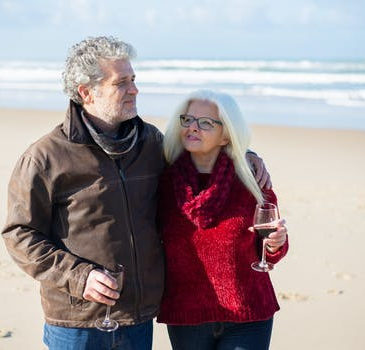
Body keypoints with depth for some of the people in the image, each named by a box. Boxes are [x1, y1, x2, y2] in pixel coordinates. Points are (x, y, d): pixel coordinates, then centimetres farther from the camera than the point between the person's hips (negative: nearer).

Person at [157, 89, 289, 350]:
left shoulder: (251, 182, -5)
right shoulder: (164, 182, -4)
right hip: (185, 320, 1)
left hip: (248, 320, -1)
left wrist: (276, 243, -15)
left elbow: (265, 257, 5)